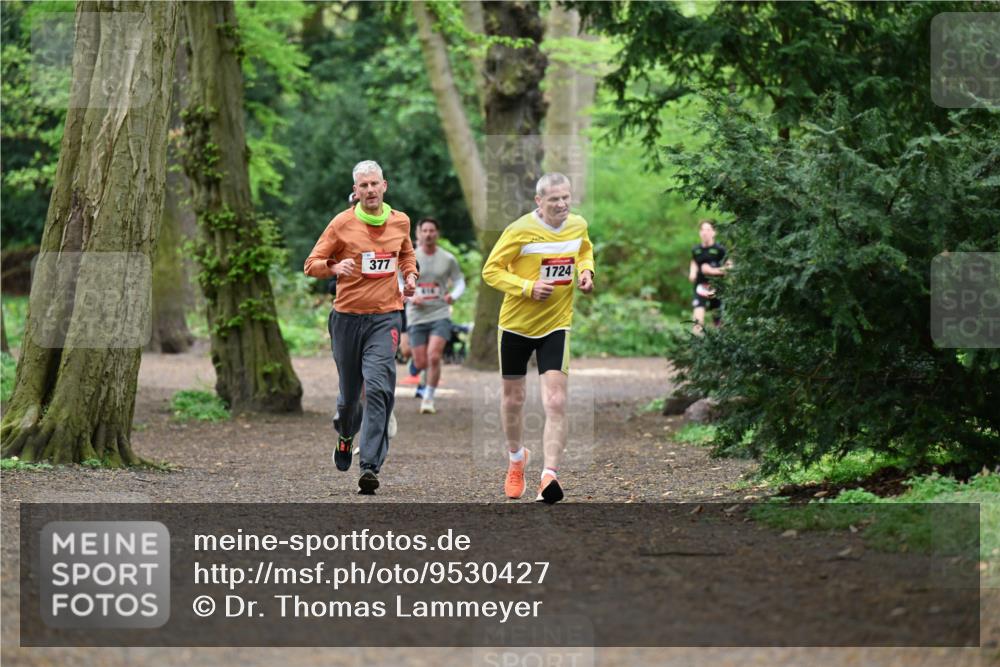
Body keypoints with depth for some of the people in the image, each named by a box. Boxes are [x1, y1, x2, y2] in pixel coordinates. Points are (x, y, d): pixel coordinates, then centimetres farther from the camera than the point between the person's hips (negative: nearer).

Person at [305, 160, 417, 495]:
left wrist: (410, 274, 7)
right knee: (349, 390, 10)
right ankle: (345, 436, 45)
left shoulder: (400, 222, 6)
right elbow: (312, 264, 1)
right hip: (348, 316, 0)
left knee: (378, 388, -17)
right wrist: (334, 267, -20)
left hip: (385, 316, 0)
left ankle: (370, 466, -21)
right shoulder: (342, 224, -3)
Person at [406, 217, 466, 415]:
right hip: (417, 316, 1)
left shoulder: (448, 259, 3)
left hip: (440, 315, -1)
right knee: (420, 364, 1)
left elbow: (459, 281, 11)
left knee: (434, 357, -20)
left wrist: (453, 296, -9)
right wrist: (411, 297, -14)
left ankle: (428, 398, -8)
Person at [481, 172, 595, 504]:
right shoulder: (520, 230, -16)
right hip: (516, 324, -1)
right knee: (513, 399, 13)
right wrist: (528, 288, -23)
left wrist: (585, 271, -1)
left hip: (556, 326, 2)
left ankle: (549, 475, -19)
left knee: (556, 403, -15)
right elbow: (491, 270, -12)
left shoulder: (578, 225, -2)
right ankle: (516, 458, 41)